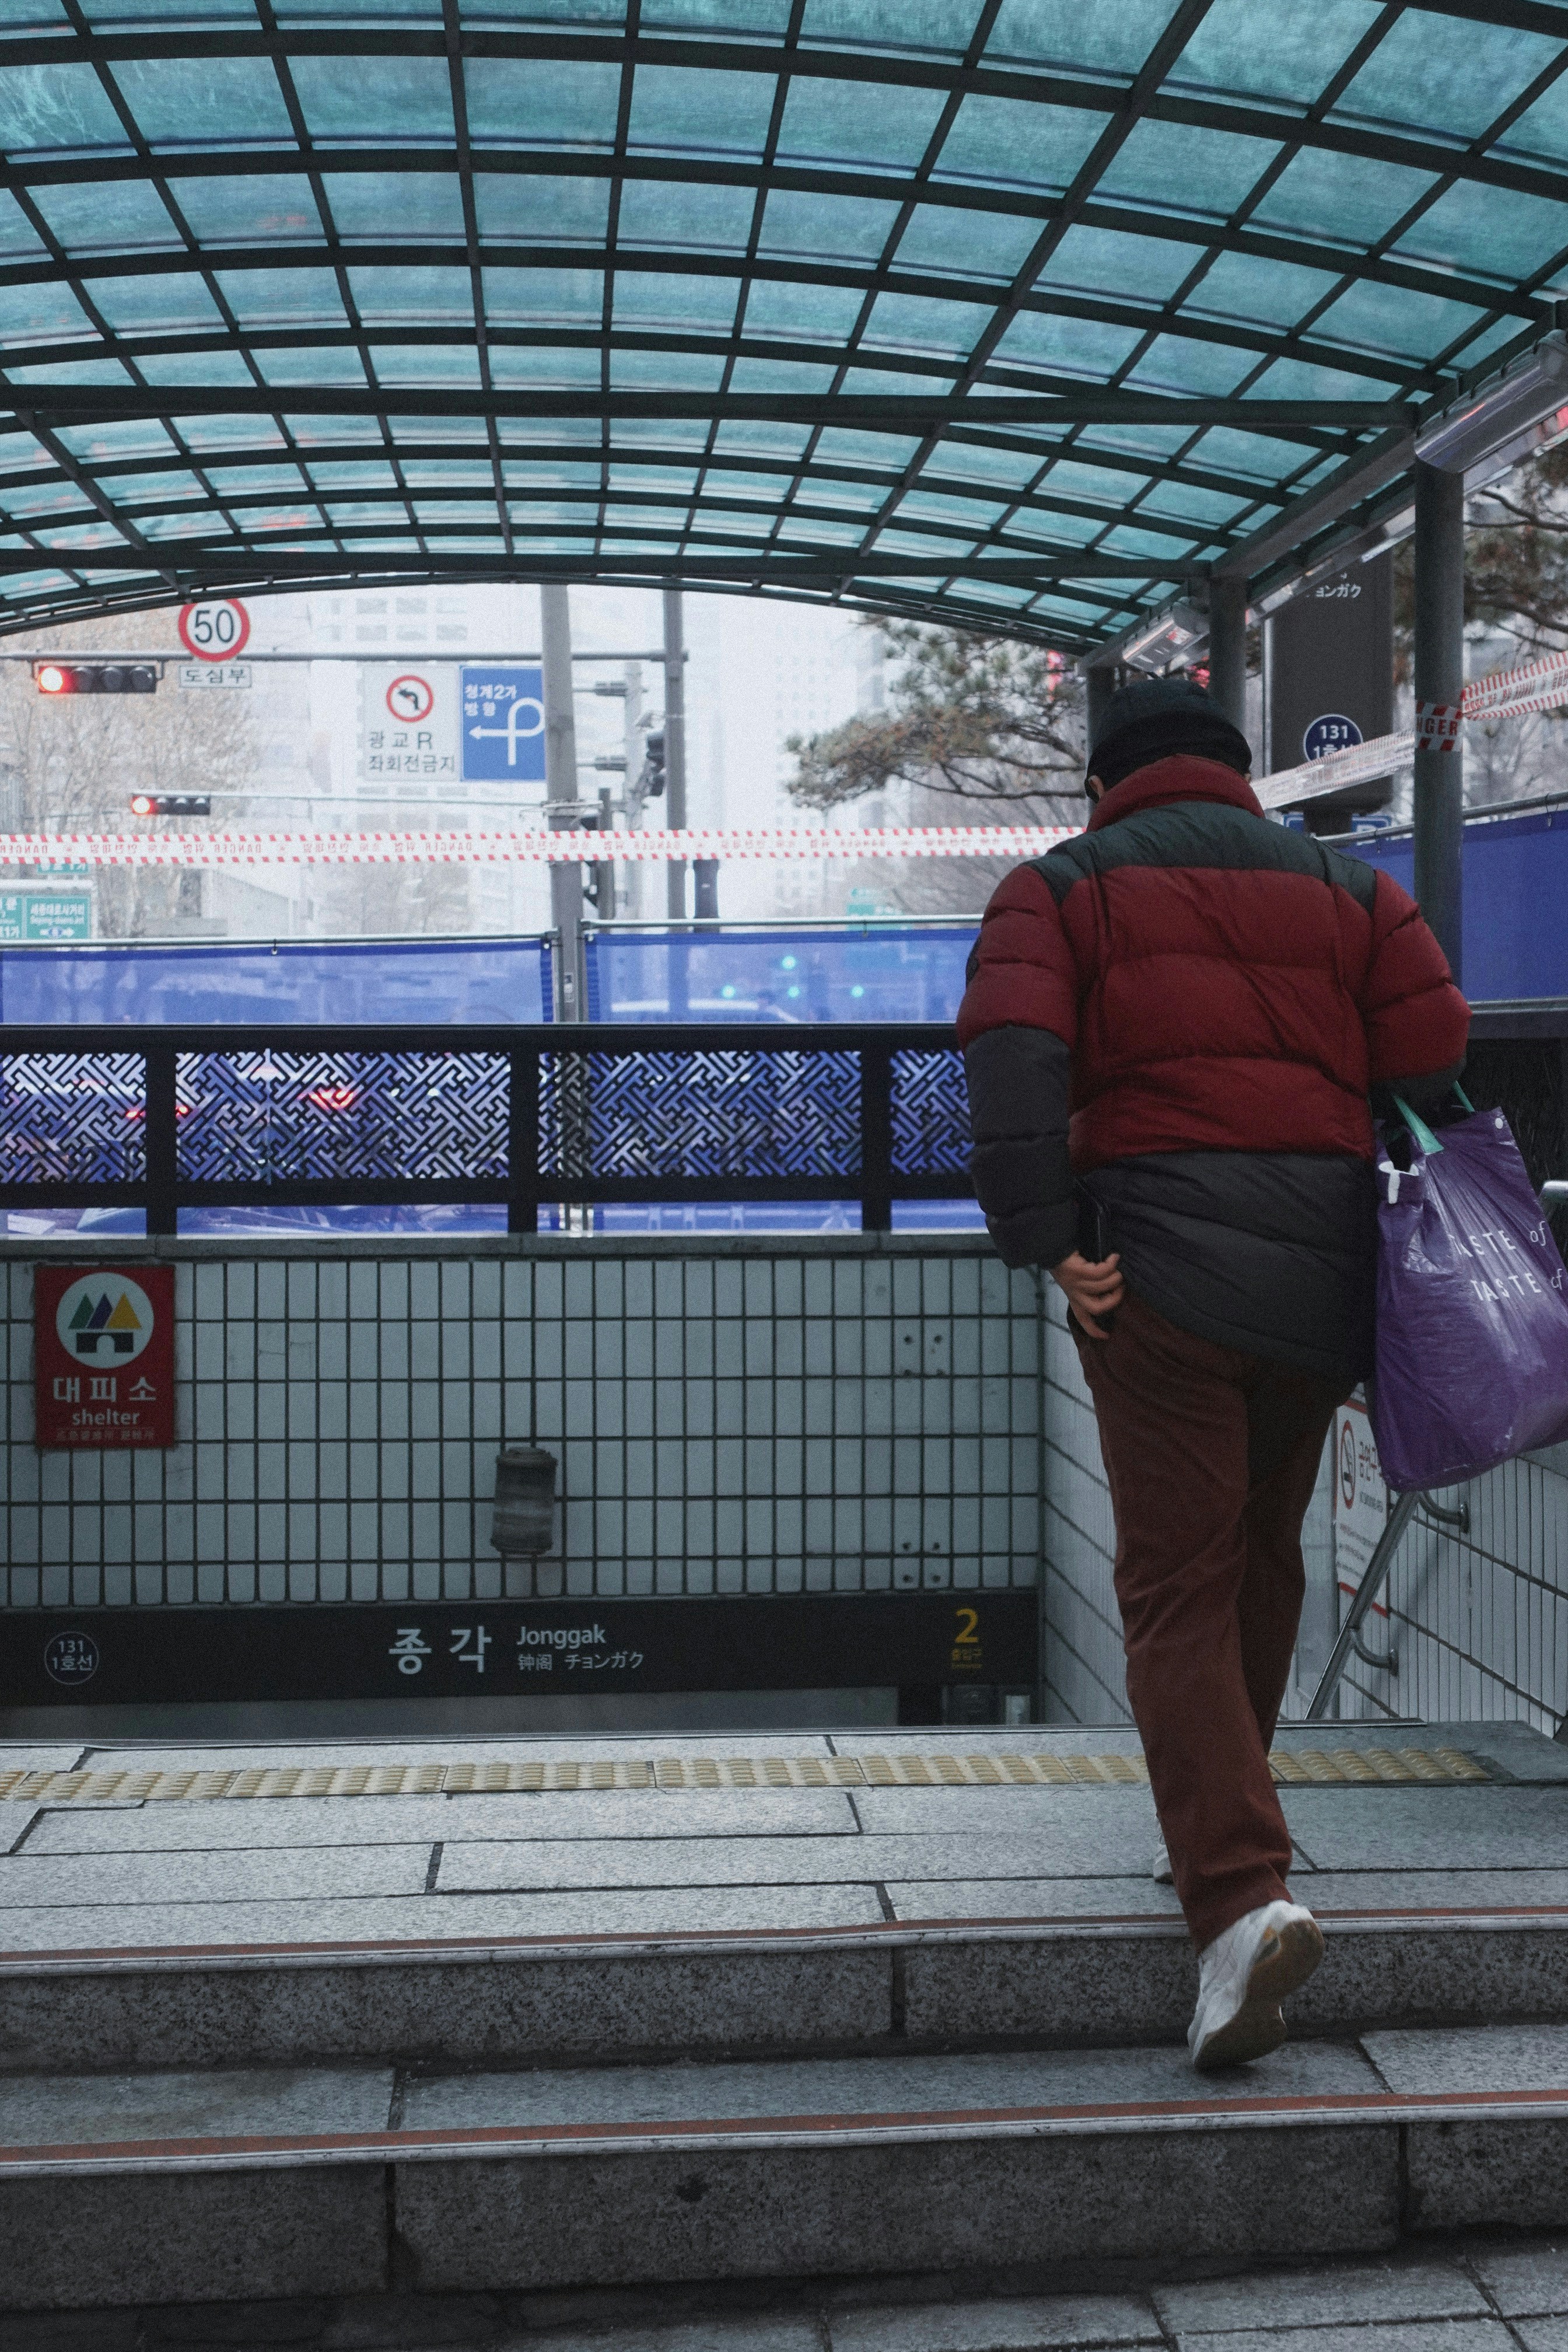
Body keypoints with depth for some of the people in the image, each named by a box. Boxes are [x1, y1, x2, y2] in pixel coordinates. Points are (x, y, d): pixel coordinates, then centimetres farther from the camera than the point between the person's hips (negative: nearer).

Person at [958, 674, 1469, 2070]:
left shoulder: (1062, 887, 7)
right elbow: (1437, 1055, 4)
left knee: (1178, 1591, -3)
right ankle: (1215, 1833, 34)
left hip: (1161, 1273, -3)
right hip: (1324, 1275, 4)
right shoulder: (1347, 890, 15)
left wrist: (1050, 1244, -12)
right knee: (1264, 1561, 20)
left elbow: (1010, 1052, -12)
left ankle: (1243, 1896, -18)